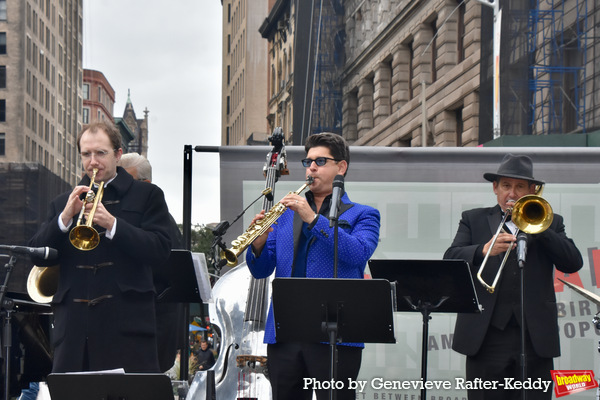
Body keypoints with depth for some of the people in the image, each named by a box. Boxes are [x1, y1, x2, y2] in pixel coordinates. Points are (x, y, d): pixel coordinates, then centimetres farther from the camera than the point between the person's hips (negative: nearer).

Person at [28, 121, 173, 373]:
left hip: (126, 325, -3)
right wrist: (65, 217, -7)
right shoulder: (63, 203, 19)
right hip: (73, 327, 3)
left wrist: (112, 224, -15)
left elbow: (160, 252, -4)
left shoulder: (146, 196, 9)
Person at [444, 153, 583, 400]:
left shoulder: (549, 223, 16)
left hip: (536, 338, 1)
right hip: (486, 337, 0)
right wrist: (483, 251, -19)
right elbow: (450, 260, 0)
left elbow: (573, 263, 2)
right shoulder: (473, 220, 14)